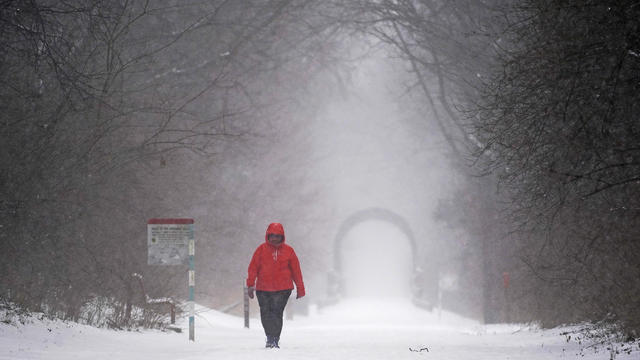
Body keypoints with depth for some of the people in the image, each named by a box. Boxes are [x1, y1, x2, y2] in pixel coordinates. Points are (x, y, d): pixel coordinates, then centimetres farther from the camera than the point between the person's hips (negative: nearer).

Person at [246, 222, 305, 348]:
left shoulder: (288, 250, 5)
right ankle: (270, 337, 24)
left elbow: (296, 270, 10)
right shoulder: (261, 249, 3)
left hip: (283, 289, -1)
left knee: (277, 313, -10)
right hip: (263, 288, 1)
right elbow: (253, 267, 3)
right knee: (265, 315, 5)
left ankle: (275, 340, -1)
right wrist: (251, 284, -5)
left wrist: (300, 288, 11)